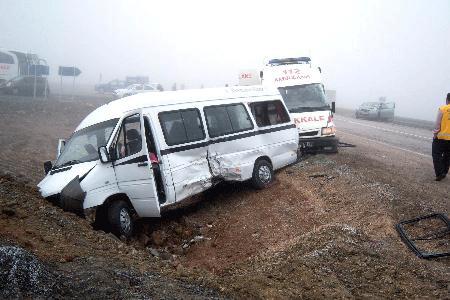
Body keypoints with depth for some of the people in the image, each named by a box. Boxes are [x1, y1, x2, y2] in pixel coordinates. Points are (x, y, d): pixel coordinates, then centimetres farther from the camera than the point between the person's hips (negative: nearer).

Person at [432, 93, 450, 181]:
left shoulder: (443, 108, -10)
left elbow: (437, 125, -11)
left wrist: (435, 134, 0)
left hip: (440, 137, -4)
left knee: (437, 156, 4)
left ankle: (439, 174, -3)